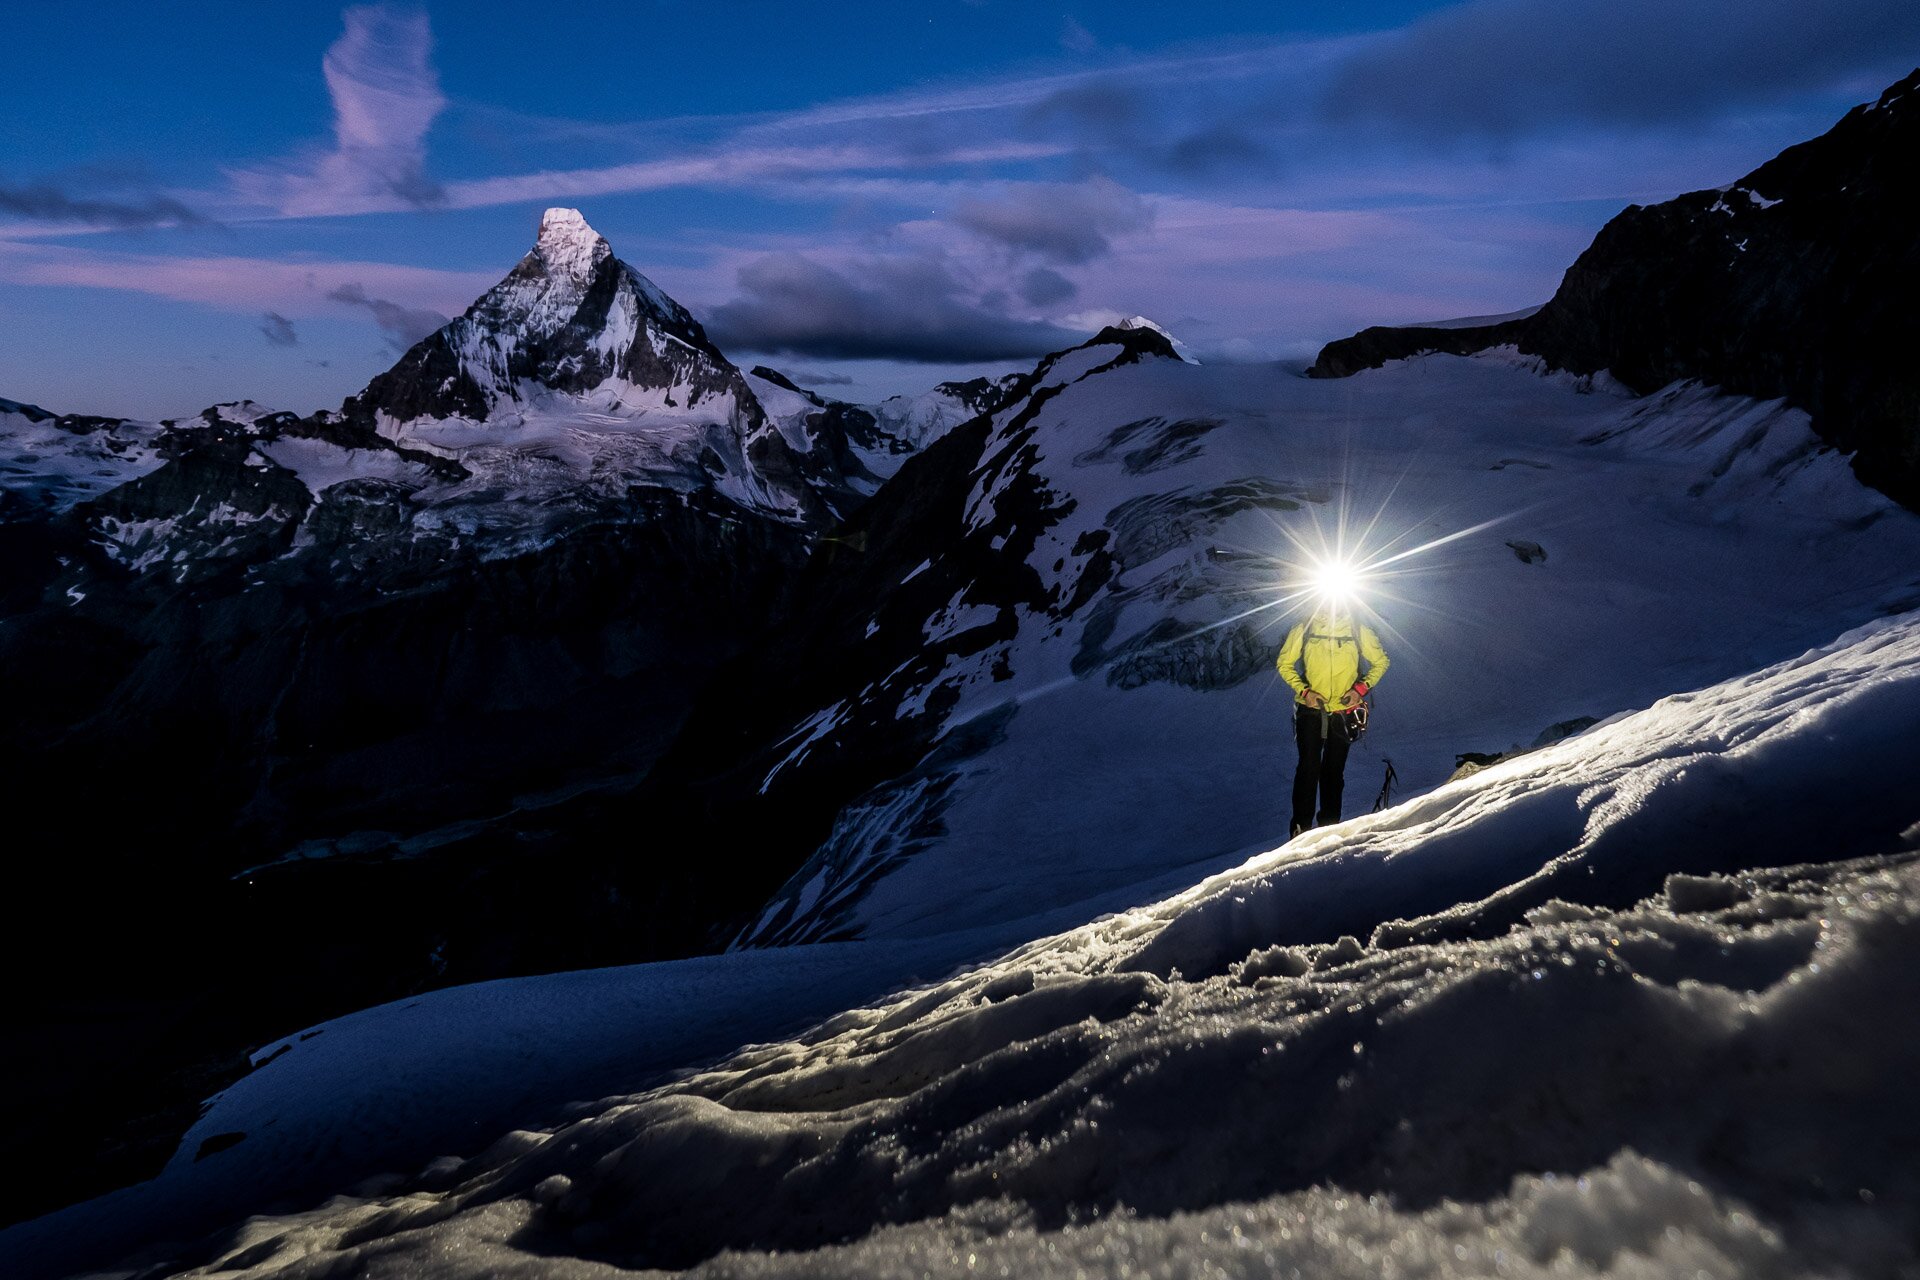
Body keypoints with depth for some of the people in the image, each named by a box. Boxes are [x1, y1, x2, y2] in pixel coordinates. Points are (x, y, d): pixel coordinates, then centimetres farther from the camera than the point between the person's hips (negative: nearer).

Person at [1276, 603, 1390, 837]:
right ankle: (1301, 827, -2)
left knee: (1334, 772, 7)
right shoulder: (1303, 630, -1)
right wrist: (1303, 690, -8)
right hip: (1310, 711, -1)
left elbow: (1380, 662, 11)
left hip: (1343, 712, 1)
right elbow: (1284, 663, 7)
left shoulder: (1359, 631, 1)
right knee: (1308, 769, -6)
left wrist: (1361, 687, -5)